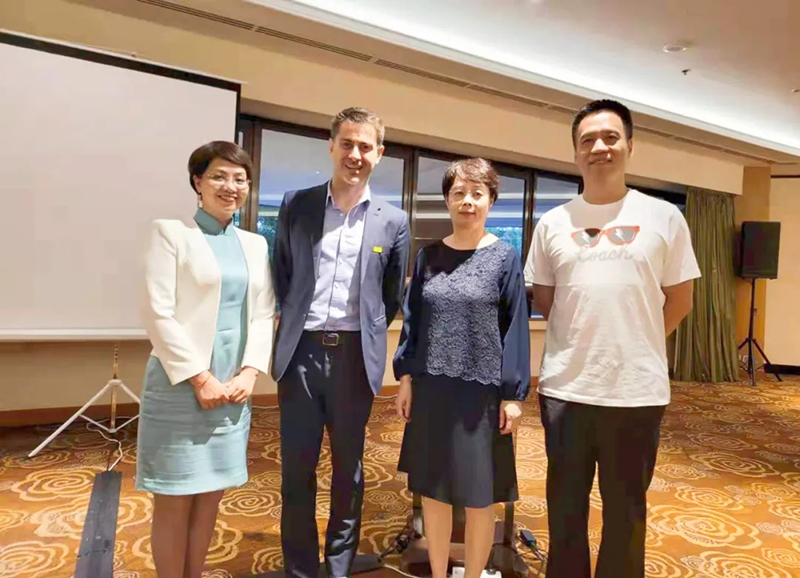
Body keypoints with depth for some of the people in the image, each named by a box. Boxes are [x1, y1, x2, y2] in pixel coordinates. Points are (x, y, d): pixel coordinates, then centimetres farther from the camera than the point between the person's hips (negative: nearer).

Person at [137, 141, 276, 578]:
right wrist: (200, 378, -14)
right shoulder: (170, 232, -3)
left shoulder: (256, 244, 11)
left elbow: (263, 314, 9)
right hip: (181, 382, -5)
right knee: (175, 500, 5)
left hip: (233, 384, 5)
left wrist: (249, 371, -5)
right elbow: (157, 314, -11)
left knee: (211, 496, 14)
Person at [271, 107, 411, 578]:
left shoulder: (394, 221, 2)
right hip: (301, 352, 1)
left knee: (349, 468, 13)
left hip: (355, 357, 0)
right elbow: (281, 276, 12)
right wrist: (293, 324, 10)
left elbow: (394, 295, 10)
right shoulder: (296, 205, 3)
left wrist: (366, 334, 8)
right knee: (297, 468, 9)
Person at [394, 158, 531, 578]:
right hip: (431, 389, 3)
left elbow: (515, 328, -3)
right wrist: (405, 377, 2)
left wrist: (513, 394, -6)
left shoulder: (504, 258, -2)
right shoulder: (429, 256, 6)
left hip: (481, 391, -3)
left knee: (478, 497, 8)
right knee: (432, 491, 14)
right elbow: (412, 319, 8)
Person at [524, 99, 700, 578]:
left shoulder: (664, 217, -1)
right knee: (565, 506, 17)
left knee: (626, 509, 16)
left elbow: (679, 301, 5)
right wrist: (584, 341, 7)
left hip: (637, 391, -1)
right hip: (565, 388, 1)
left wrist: (635, 345, 6)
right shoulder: (553, 223, 3)